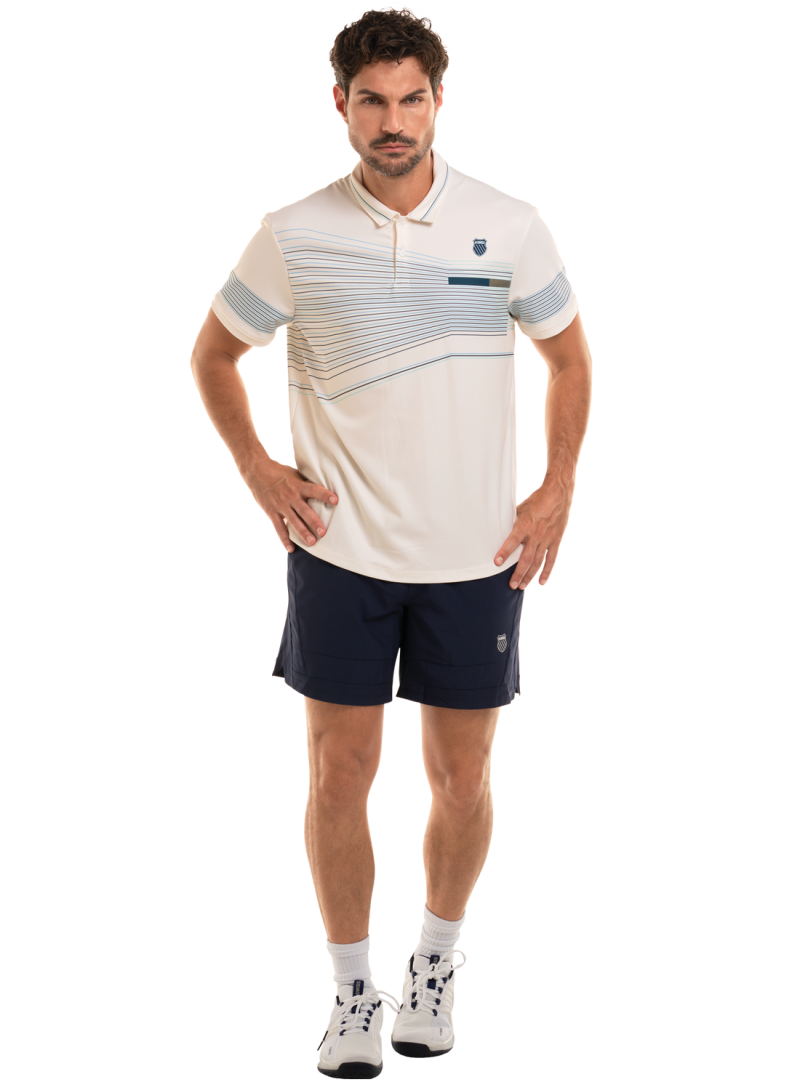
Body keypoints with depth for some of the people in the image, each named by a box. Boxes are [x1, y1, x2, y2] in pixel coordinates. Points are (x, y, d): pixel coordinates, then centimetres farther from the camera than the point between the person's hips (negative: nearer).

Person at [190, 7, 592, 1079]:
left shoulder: (508, 226, -3)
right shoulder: (295, 237, -4)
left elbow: (568, 355, 10)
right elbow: (214, 354, 10)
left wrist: (558, 491, 3)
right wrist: (258, 469, 1)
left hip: (476, 557, 1)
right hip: (342, 550, 0)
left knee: (462, 779, 8)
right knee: (339, 773, 3)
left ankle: (437, 963, 31)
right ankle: (353, 990, 19)